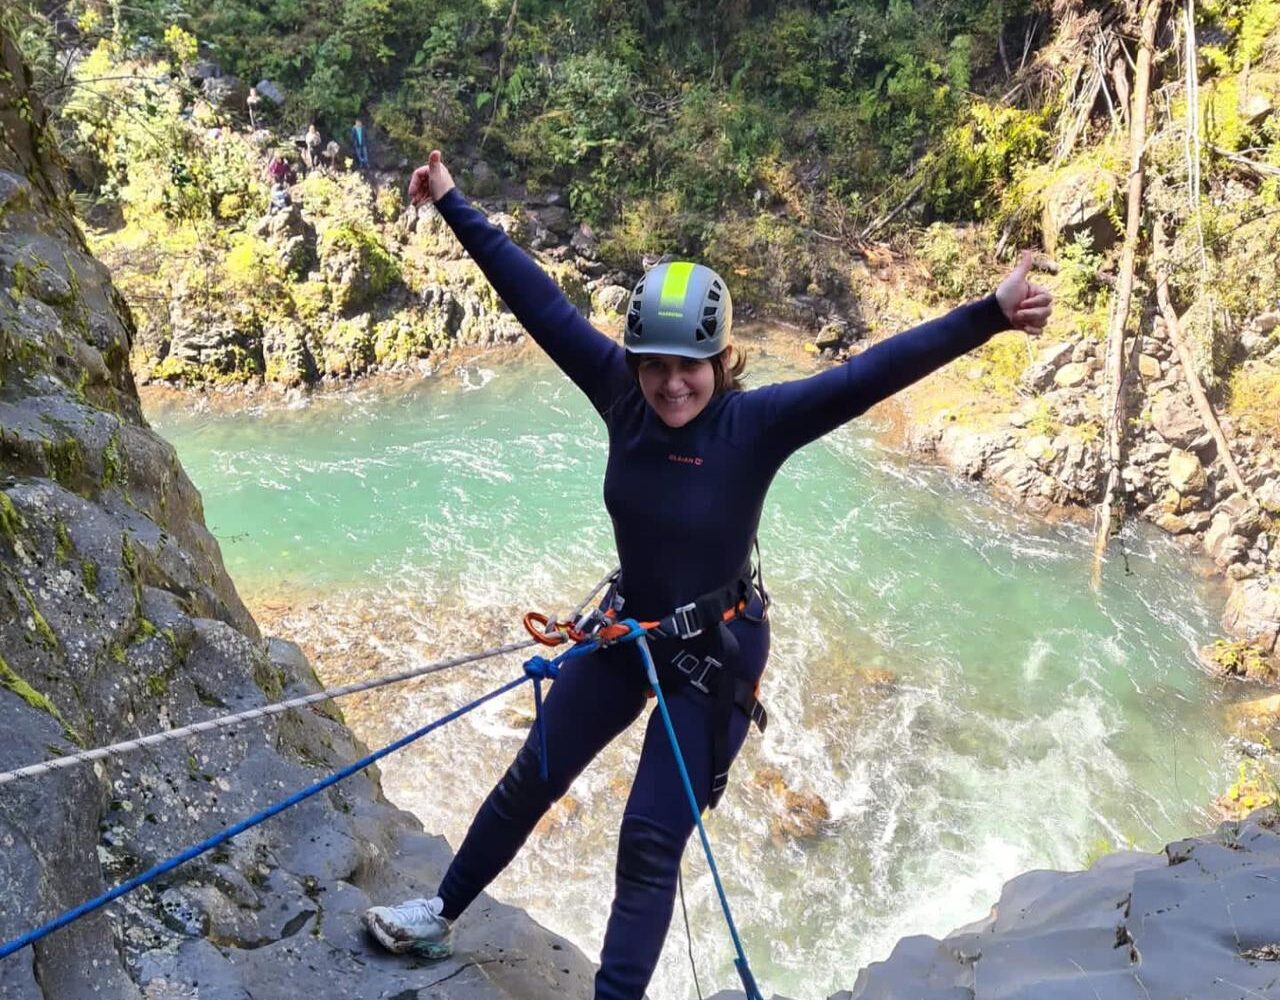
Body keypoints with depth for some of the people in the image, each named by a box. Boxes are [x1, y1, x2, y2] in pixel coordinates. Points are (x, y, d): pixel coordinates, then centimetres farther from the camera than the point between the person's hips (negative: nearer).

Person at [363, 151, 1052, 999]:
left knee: (651, 841, 1)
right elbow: (538, 299, -11)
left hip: (716, 654, -5)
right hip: (626, 630, 5)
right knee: (530, 783, 20)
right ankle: (440, 917, 43)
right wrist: (453, 204, -5)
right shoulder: (622, 394, -14)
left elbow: (875, 372, -32)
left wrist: (989, 316, -41)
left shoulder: (757, 422, -24)